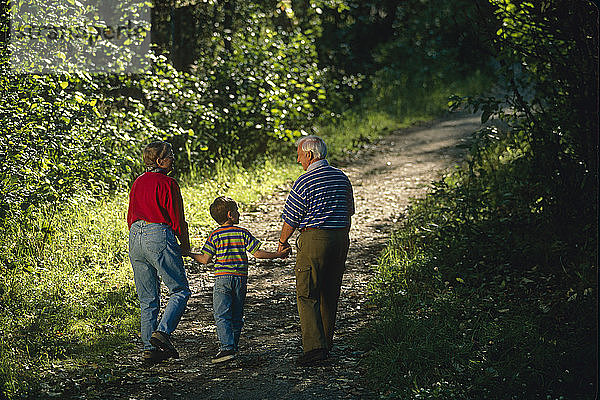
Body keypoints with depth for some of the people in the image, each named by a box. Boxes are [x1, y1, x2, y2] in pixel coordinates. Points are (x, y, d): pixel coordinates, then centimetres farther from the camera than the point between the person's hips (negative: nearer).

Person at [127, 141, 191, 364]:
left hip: (135, 237, 7)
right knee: (180, 291, 1)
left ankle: (149, 348, 7)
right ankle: (162, 331, -17)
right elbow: (177, 219, -5)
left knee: (148, 299, 10)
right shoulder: (167, 183, -6)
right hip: (159, 235, -7)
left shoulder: (137, 183, 16)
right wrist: (185, 246, 6)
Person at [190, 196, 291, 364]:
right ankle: (233, 346, 18)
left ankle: (227, 347, -20)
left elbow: (205, 259, -1)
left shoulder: (215, 235, 0)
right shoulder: (243, 233, 1)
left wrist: (189, 254, 15)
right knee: (236, 316, 13)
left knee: (222, 315, -7)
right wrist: (277, 254, 8)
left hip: (222, 279, -2)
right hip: (241, 278, 2)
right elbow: (257, 253, -2)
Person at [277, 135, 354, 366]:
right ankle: (326, 341, 25)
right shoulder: (342, 178, 8)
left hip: (313, 239, -7)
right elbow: (349, 211, 19)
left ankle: (314, 346, -16)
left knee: (307, 295, -5)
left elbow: (290, 219, -5)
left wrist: (282, 241, 12)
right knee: (330, 293, 15)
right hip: (341, 239, 7)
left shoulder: (304, 183, -12)